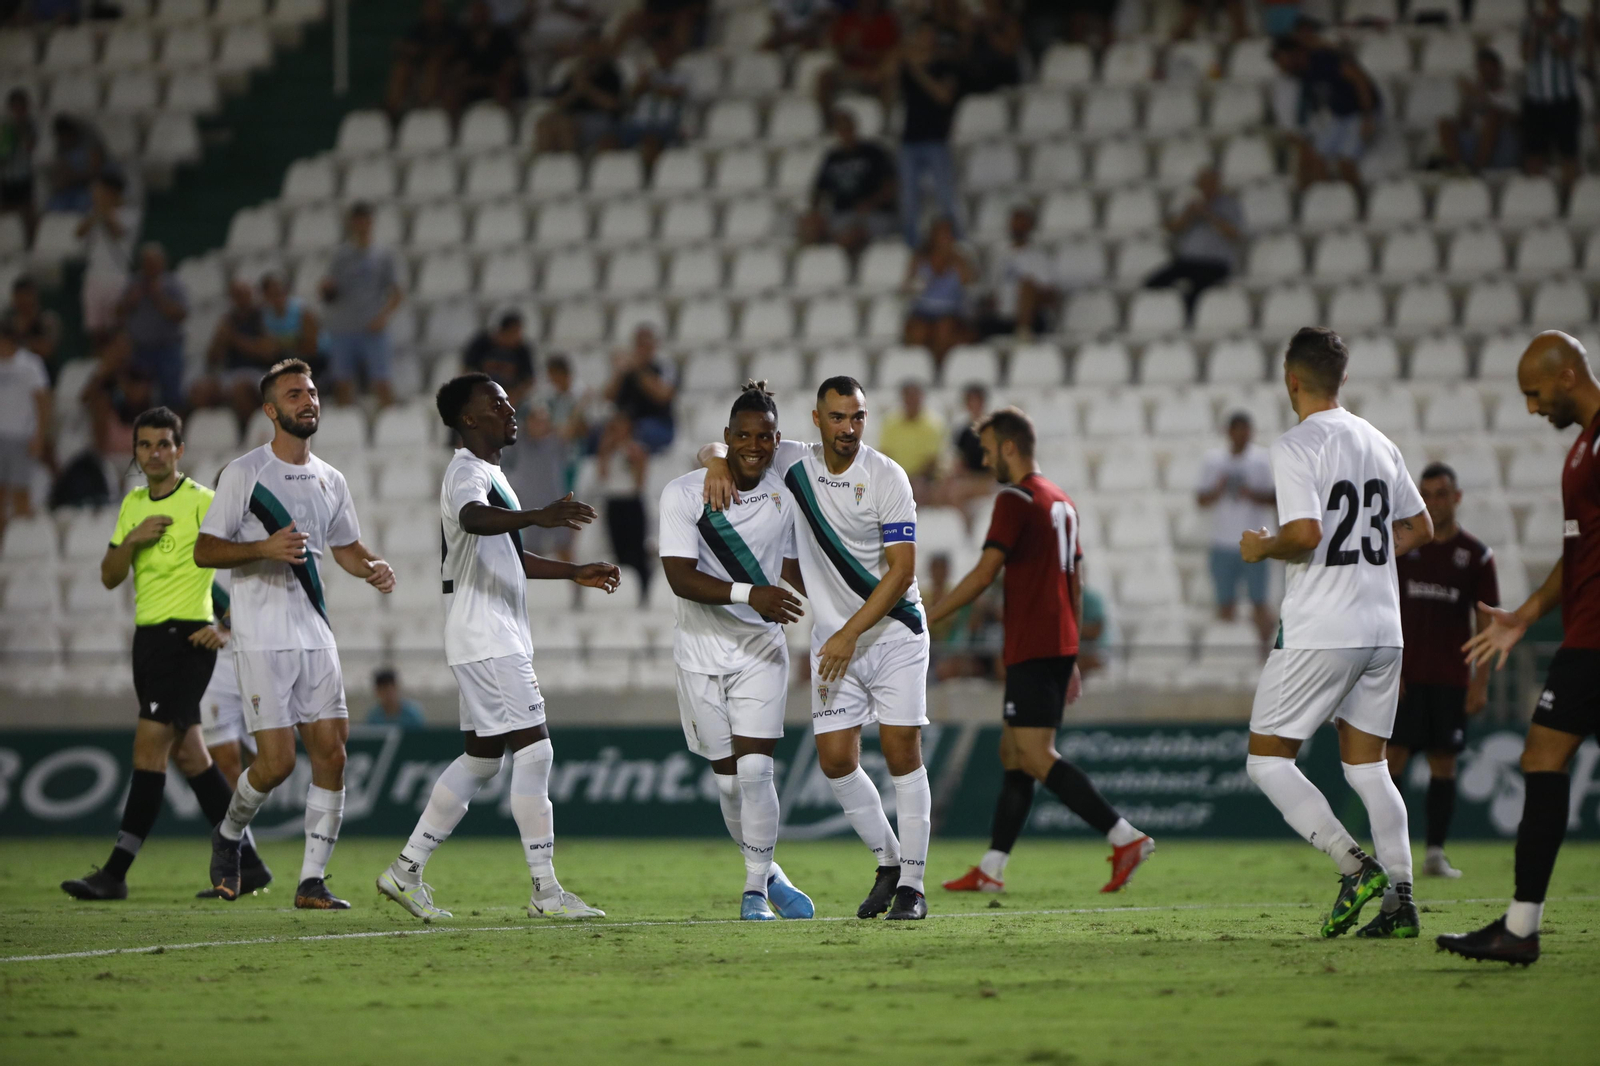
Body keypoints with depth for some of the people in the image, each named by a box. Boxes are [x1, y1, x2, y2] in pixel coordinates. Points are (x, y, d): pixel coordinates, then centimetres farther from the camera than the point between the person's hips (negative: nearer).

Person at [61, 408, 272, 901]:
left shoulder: (201, 502, -7)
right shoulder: (133, 505, 14)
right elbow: (109, 577, 12)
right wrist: (132, 539, -6)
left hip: (186, 636, -8)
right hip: (149, 635, 8)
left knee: (149, 748, -12)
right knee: (187, 754, 9)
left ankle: (115, 874, -14)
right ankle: (246, 863, 15)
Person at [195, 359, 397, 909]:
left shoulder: (329, 480, 13)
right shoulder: (243, 473, -5)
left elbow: (346, 545, 26)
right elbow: (204, 550, -7)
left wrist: (374, 568, 4)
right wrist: (265, 548, -22)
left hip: (315, 635, 6)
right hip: (261, 638, -6)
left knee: (331, 754, -3)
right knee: (276, 761, -10)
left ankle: (312, 882, 3)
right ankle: (228, 835, 20)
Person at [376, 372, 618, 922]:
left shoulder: (489, 473, 20)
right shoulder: (467, 472, -13)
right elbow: (473, 517, -38)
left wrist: (575, 573, 25)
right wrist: (536, 517, -55)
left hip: (498, 639, 11)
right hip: (486, 637, -11)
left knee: (481, 757, 14)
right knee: (534, 749, -12)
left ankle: (407, 870, 17)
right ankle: (545, 891, -12)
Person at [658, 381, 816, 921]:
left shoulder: (785, 492, -1)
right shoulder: (684, 493, -13)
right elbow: (680, 577, -21)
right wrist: (749, 594, -31)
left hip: (761, 650, 1)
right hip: (702, 651, -1)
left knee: (754, 771, -11)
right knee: (728, 780, 4)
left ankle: (755, 890, 0)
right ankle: (767, 872, 26)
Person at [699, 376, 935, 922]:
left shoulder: (886, 477, -13)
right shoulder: (793, 463, 0)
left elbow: (901, 570, -16)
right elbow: (714, 448, 12)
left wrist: (851, 635, -21)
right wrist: (717, 462, -13)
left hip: (895, 631, -4)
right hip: (833, 638, 4)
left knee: (901, 753, -8)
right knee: (835, 759, -2)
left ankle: (912, 884, -3)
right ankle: (887, 862, 17)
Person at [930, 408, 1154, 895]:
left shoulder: (1016, 499, -10)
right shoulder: (1061, 502, 18)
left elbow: (983, 575, -15)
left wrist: (924, 621, -9)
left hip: (1032, 651, -9)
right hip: (1059, 646, 9)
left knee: (1037, 757, -11)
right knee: (1012, 752, 12)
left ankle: (1125, 837, -20)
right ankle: (991, 869, 12)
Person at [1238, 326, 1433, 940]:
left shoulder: (1296, 447, -11)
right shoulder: (1379, 444, 12)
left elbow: (1305, 534, -22)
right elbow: (1419, 528, 19)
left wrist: (1262, 548, -4)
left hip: (1320, 631, -7)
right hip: (1383, 628, 7)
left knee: (1268, 758, 1)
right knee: (1366, 763, 12)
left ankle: (1356, 866, -13)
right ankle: (1400, 899, 2)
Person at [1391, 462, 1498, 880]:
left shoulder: (1476, 555, 3)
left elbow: (1487, 622, 5)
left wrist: (1481, 683, -1)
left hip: (1451, 678, 1)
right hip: (1404, 675, -1)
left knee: (1443, 764, 2)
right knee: (1392, 756, -8)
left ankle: (1436, 853, 7)